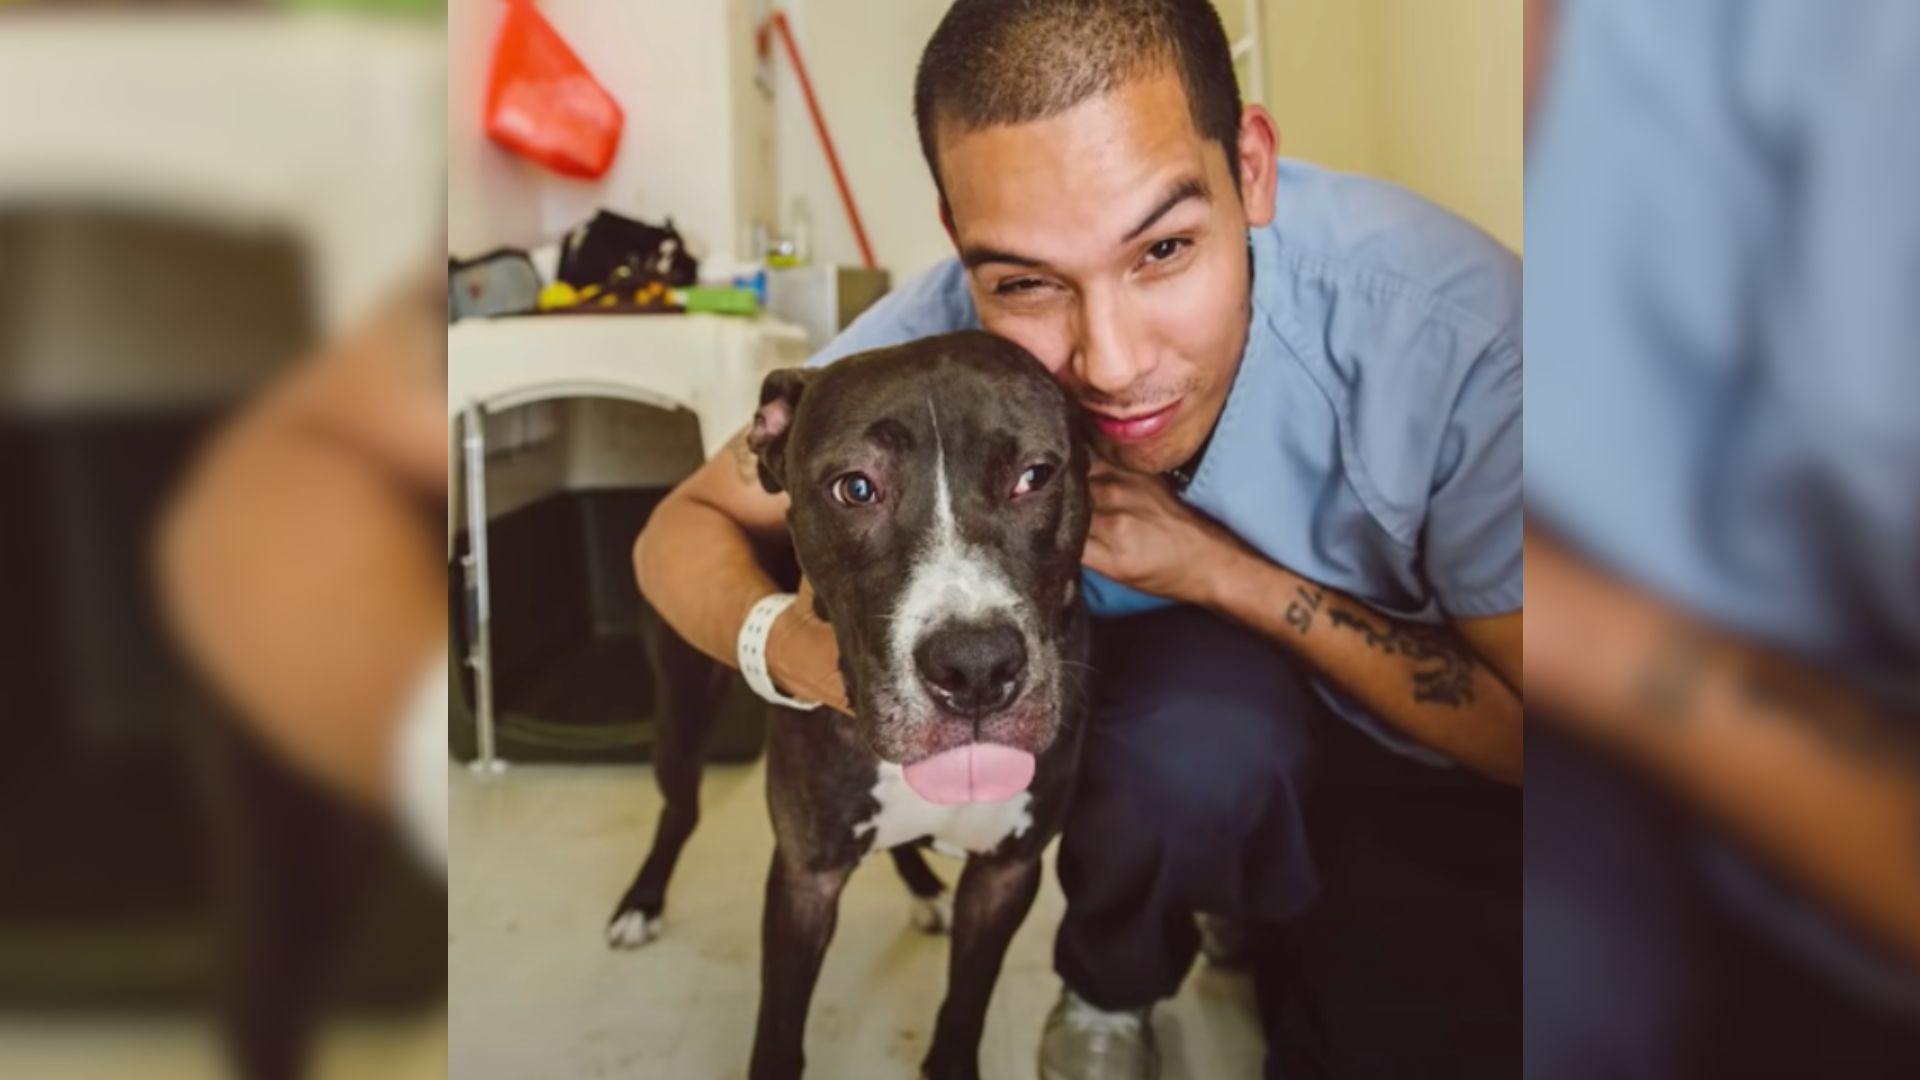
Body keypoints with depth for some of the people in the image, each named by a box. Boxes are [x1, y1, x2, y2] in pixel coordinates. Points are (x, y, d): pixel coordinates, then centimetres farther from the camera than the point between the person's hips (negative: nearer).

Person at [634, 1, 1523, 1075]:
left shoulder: (1450, 323, -33)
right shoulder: (939, 338, -27)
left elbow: (1522, 731, -24)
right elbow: (683, 528, -15)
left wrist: (1222, 570, -35)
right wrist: (787, 640, -37)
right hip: (1199, 693, 0)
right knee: (1188, 738, -33)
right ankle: (1112, 990, 1)